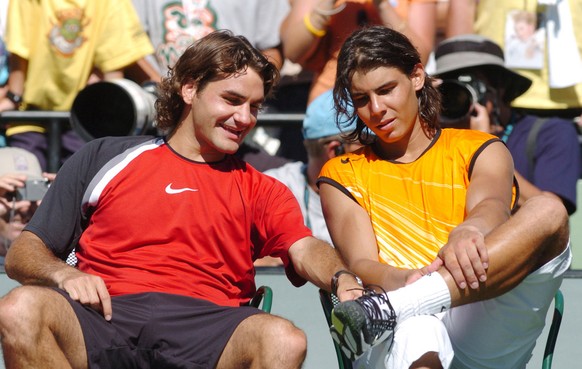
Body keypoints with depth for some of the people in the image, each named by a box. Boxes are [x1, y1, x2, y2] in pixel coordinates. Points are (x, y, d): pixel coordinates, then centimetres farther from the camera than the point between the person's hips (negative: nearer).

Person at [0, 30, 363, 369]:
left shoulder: (260, 190, 24)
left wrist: (343, 279, -20)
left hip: (202, 329, 0)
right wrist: (63, 274, -6)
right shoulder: (104, 158, 21)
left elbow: (305, 249, 4)